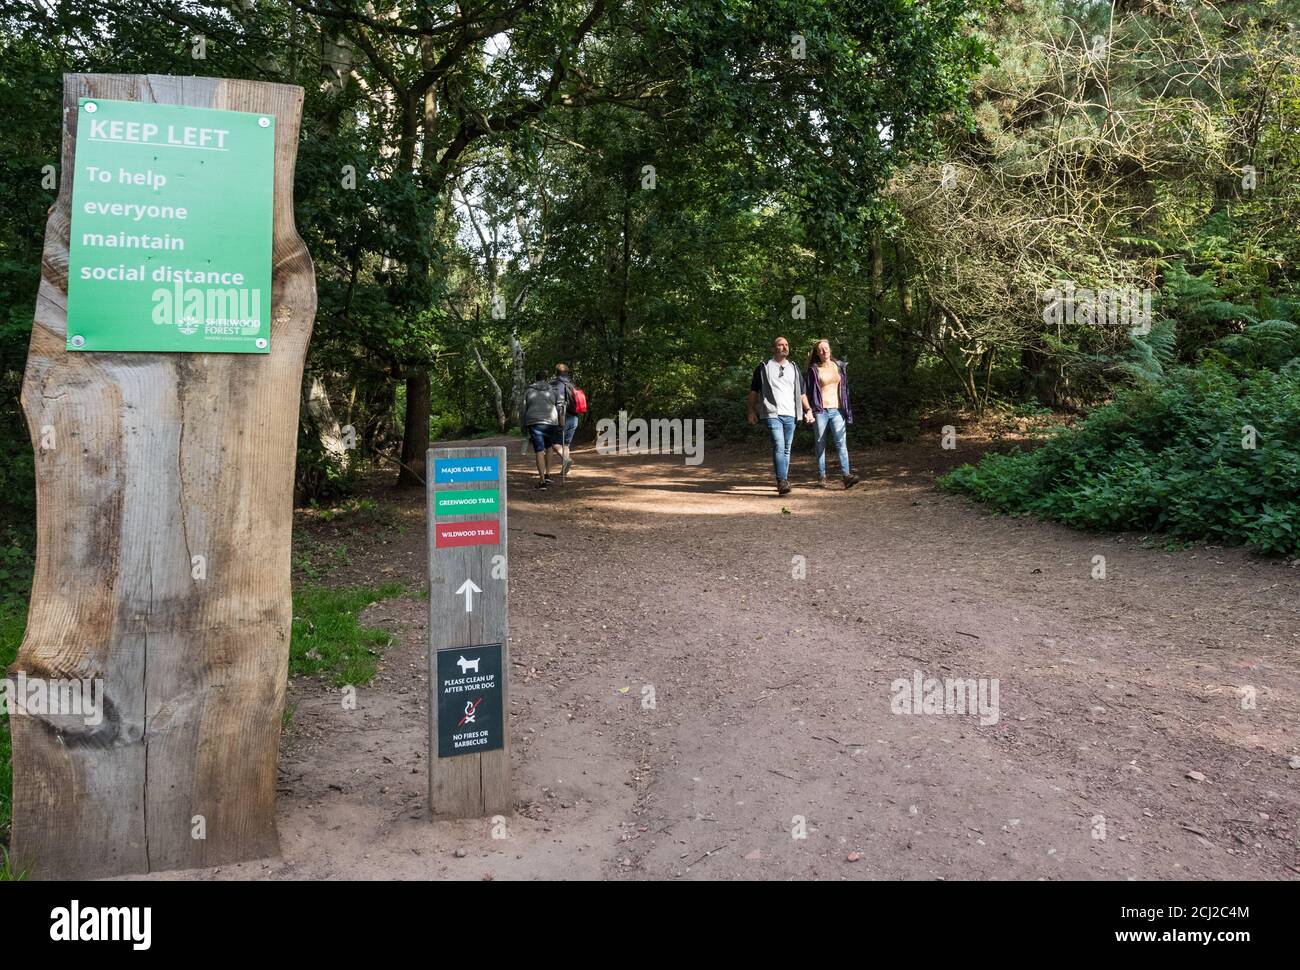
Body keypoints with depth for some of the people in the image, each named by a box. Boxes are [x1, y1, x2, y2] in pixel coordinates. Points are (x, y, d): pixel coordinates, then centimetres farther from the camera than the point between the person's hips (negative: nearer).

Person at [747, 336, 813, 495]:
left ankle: (784, 481, 18)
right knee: (779, 447, -17)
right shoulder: (764, 368, 6)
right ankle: (782, 482, -24)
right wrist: (751, 411, 3)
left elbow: (802, 392, 18)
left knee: (787, 449, 8)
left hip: (790, 415, 5)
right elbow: (754, 391, 9)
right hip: (773, 414, -4)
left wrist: (808, 409, 7)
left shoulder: (794, 368, 18)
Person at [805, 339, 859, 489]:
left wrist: (847, 409, 14)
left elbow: (845, 388, 16)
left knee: (841, 442, -11)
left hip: (837, 410, 2)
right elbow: (808, 391, 3)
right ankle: (821, 476, 9)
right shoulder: (814, 370, 3)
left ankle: (846, 475, -21)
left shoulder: (840, 366, 12)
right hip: (820, 410, -2)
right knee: (821, 443, 2)